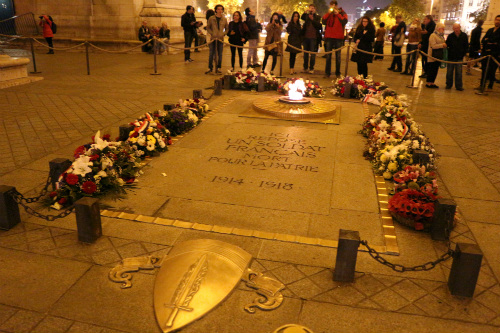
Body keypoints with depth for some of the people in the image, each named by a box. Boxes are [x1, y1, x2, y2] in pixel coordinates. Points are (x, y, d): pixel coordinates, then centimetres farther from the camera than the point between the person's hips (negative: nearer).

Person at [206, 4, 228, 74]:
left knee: (220, 54, 4)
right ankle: (210, 68, 6)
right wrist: (212, 34, -6)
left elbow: (226, 29, 14)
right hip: (213, 38, -1)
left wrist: (223, 34, -1)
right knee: (211, 53, -1)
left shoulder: (224, 19, 6)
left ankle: (218, 68, 11)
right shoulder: (211, 18, 1)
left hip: (221, 39, 1)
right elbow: (208, 28, 7)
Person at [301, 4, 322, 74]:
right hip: (306, 37, 3)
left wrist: (312, 19, -15)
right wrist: (306, 12, -25)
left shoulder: (317, 17, 6)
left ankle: (311, 68, 1)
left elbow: (319, 25, -7)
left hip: (313, 37, -2)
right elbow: (302, 18, -9)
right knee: (305, 53, 7)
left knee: (313, 54, -3)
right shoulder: (307, 16, 11)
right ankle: (305, 68, 14)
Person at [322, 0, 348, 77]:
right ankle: (327, 72, 7)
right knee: (328, 55, 3)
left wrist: (337, 13, -13)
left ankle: (338, 73, 10)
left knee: (338, 56, 4)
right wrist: (329, 13, -12)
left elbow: (344, 22, -12)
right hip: (329, 37, 2)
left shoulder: (342, 13, 5)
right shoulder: (328, 14, 11)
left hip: (338, 38, -2)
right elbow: (323, 21, -5)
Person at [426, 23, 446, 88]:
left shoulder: (441, 36, 16)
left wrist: (445, 45, 9)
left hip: (438, 56, 8)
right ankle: (428, 83, 1)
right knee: (431, 69, -5)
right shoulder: (433, 35, -11)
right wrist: (442, 45, -20)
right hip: (433, 56, -8)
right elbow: (433, 46, -19)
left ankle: (432, 82, 14)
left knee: (435, 69, 8)